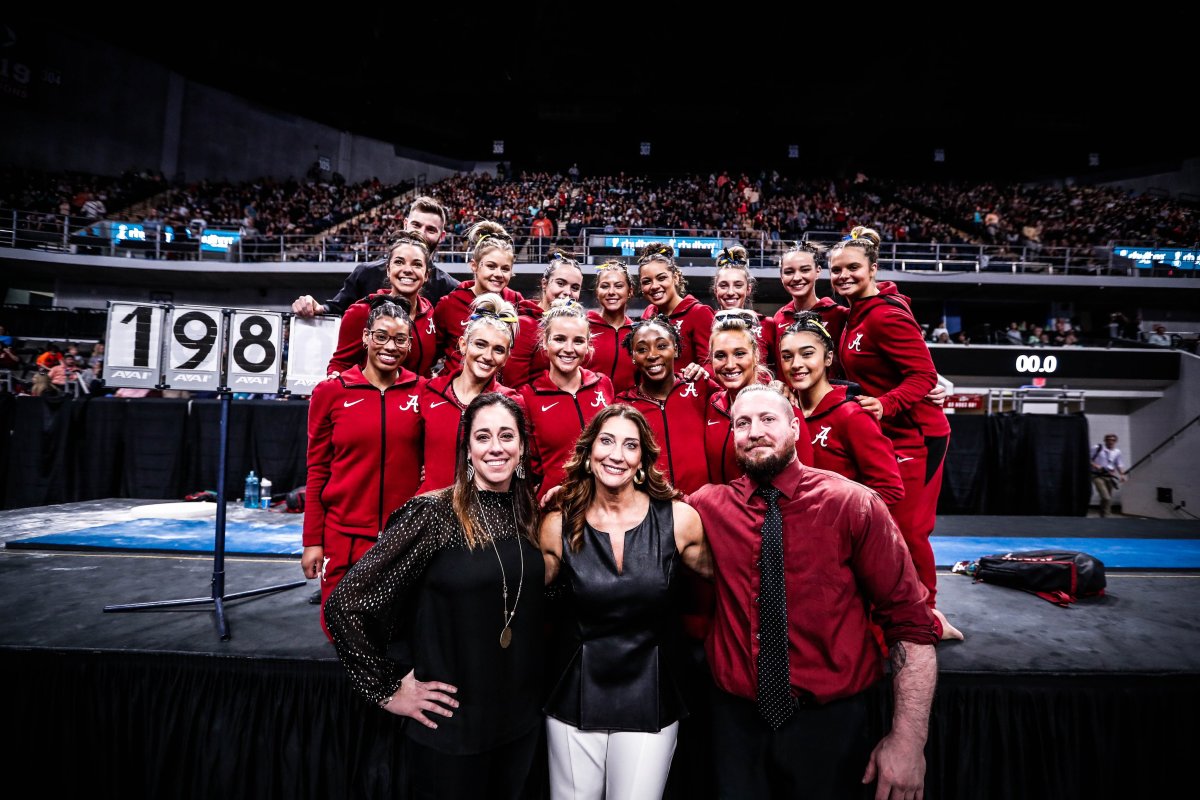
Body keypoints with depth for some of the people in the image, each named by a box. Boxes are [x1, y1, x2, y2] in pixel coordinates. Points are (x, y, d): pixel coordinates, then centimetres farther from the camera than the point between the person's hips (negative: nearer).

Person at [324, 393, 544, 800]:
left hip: (521, 720, 5)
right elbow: (345, 603, -16)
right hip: (450, 725, -5)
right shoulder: (433, 515, -17)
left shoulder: (530, 515, 0)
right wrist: (387, 689, -11)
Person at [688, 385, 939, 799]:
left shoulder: (854, 505, -11)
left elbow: (909, 621, -9)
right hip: (737, 718, 2)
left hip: (829, 721, -1)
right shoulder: (709, 506, -4)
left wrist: (908, 738, -12)